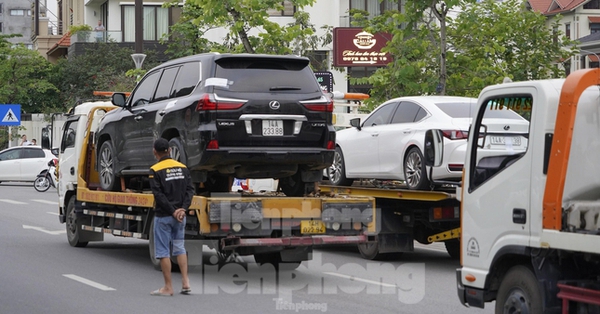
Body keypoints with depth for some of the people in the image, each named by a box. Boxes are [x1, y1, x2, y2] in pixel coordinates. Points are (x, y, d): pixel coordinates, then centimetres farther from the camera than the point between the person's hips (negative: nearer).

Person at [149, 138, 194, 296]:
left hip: (163, 216, -5)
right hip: (180, 215, 5)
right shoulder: (182, 167, 7)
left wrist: (172, 211, -13)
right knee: (179, 247, 15)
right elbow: (190, 189, 0)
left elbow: (159, 195, -16)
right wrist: (183, 209, -7)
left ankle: (168, 287, 4)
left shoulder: (155, 170, -9)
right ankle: (185, 283, 6)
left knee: (163, 251, 2)